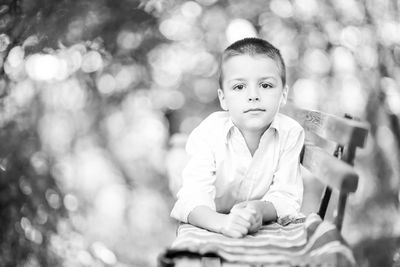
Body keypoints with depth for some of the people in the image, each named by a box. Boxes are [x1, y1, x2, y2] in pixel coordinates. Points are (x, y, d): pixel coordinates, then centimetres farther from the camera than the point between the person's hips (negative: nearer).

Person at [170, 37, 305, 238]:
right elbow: (192, 198, -26)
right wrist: (222, 222, -46)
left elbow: (286, 197, -12)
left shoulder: (291, 133, -13)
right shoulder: (207, 134, -17)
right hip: (208, 225, -1)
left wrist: (259, 209, -34)